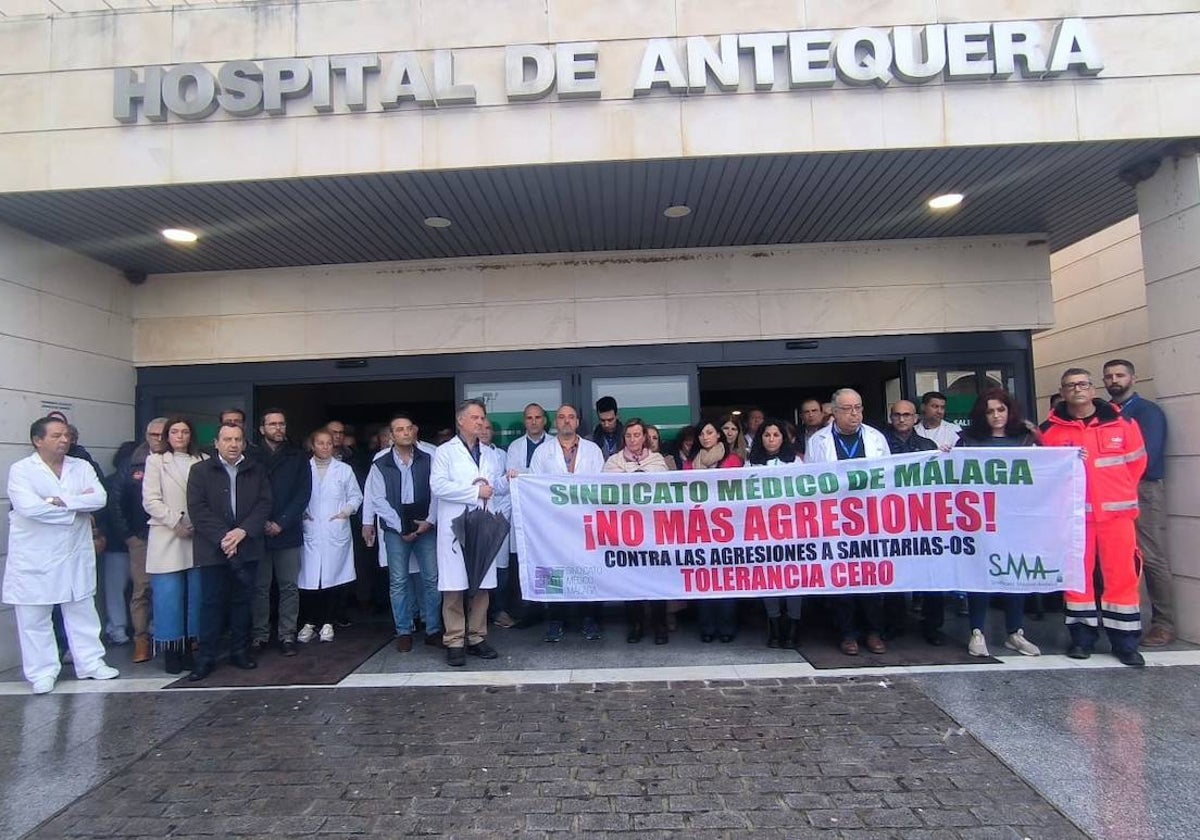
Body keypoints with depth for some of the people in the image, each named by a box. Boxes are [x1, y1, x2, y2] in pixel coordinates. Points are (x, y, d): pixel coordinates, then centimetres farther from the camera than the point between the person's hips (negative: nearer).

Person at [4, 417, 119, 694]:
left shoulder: (82, 467, 5)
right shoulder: (21, 470, -7)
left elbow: (100, 498, -9)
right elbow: (29, 507, -22)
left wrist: (61, 501, -19)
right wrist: (78, 506, -14)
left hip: (76, 556, 4)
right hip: (34, 560, -3)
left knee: (83, 613, 12)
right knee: (34, 618, 5)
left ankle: (90, 663, 23)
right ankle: (42, 672, 18)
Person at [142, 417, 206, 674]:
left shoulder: (202, 462, 11)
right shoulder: (156, 461, 6)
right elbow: (150, 500, -3)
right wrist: (176, 523, -11)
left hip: (197, 538, 2)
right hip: (167, 539, -2)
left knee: (195, 594, 3)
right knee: (169, 595, -2)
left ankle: (188, 647, 13)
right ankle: (170, 651, 8)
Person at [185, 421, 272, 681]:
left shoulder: (257, 471, 8)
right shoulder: (200, 470, 3)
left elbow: (264, 504, 1)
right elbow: (197, 508, -5)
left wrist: (243, 531, -13)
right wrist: (222, 537, -14)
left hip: (247, 547, 2)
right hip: (212, 549, -2)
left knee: (243, 601, 9)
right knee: (211, 602, 2)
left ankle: (240, 651, 20)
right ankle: (205, 657, 11)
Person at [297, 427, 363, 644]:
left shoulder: (344, 470, 10)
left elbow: (356, 496, 12)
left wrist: (347, 510, -3)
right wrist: (300, 512, -4)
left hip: (336, 531, 0)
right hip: (310, 532, 0)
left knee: (331, 578, 2)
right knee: (308, 579, -3)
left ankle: (327, 623, 14)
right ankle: (309, 623, 11)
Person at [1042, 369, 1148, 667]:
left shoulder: (1122, 424, 5)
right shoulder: (1050, 430, 2)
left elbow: (1136, 463, 13)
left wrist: (1116, 494, 15)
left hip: (1116, 513, 1)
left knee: (1122, 576, 2)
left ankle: (1126, 643, 13)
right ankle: (1082, 638, 15)